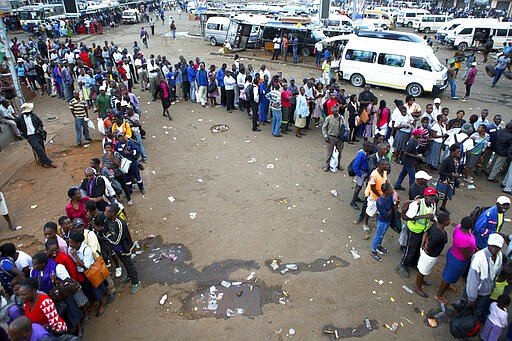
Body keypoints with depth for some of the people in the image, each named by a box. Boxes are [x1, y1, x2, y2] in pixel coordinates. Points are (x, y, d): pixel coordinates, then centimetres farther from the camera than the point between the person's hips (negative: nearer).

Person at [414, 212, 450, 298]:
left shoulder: (436, 224, -14)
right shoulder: (438, 235, -39)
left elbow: (426, 233, -1)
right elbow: (428, 247, -28)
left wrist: (423, 244, -8)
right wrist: (427, 240, -10)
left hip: (424, 251, 8)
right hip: (430, 256, -8)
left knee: (422, 268, 32)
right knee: (422, 271, 17)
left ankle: (420, 279, 59)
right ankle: (418, 287, 40)